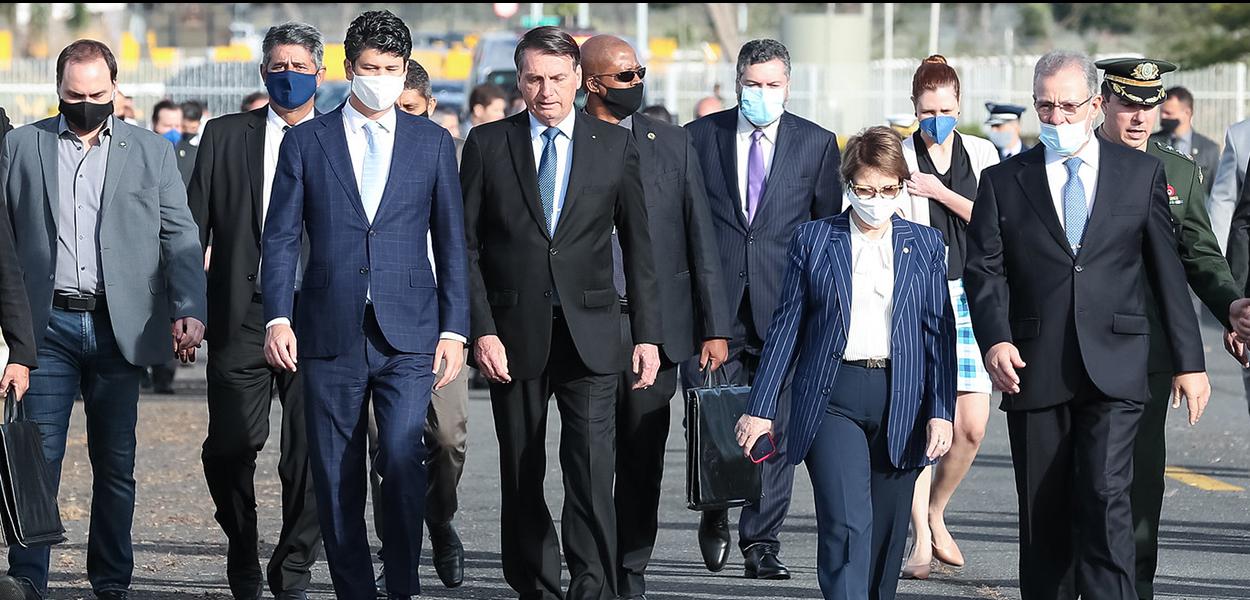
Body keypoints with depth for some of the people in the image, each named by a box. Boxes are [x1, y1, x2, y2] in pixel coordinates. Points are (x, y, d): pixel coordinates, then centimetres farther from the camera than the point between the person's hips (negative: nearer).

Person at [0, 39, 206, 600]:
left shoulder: (151, 152, 9)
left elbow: (180, 237, 5)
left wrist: (189, 310, -8)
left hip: (118, 327, 1)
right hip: (47, 325, -1)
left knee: (116, 463, 5)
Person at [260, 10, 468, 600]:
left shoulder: (432, 142, 9)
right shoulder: (305, 141, 7)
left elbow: (451, 241, 10)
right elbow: (280, 237, 5)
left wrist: (454, 328, 3)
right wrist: (277, 317, -8)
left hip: (408, 332, -1)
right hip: (330, 331, 1)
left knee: (402, 456, -17)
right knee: (336, 478, 2)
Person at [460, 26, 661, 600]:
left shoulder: (615, 146, 5)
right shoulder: (488, 144, 4)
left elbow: (638, 246, 7)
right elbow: (466, 246, 3)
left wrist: (647, 335, 2)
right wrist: (482, 330, -7)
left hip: (590, 336, -1)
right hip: (514, 336, 1)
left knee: (591, 475, -12)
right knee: (521, 479, 7)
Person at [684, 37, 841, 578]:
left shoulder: (817, 143, 6)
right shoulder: (700, 137, 7)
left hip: (784, 307, 0)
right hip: (714, 304, 0)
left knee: (775, 426, -2)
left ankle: (761, 540, 6)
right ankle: (716, 511, 26)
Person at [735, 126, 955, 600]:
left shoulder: (925, 245, 9)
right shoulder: (813, 240, 6)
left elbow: (940, 333, 7)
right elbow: (786, 328, 7)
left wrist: (941, 412, -2)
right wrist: (761, 408, 4)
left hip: (901, 401, 2)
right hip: (833, 399, -2)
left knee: (885, 532, 7)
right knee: (847, 524, -16)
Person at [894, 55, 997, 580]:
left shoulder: (982, 154, 9)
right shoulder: (898, 158, 0)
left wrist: (940, 192, -9)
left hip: (969, 296, 3)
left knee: (972, 427, 0)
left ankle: (935, 513, 24)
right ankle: (921, 539, -1)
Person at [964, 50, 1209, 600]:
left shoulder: (1141, 173, 9)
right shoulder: (1003, 181, 9)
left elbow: (1167, 271, 11)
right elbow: (984, 270, 3)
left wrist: (1189, 361, 8)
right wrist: (995, 339, -15)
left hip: (1114, 368, -1)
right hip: (1035, 372, 1)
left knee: (1105, 499, -16)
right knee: (1043, 516, 4)